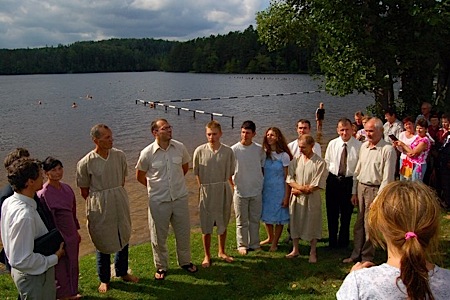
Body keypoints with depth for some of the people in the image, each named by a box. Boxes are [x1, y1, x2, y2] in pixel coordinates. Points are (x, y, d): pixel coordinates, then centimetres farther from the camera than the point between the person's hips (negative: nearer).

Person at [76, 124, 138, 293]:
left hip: (120, 203, 4)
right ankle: (104, 280, 32)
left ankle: (122, 272, 40)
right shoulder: (85, 163, -16)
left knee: (123, 238, 18)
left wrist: (116, 195, 10)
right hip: (99, 208, -4)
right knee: (103, 243, 10)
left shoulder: (119, 155, -5)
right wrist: (101, 201, 2)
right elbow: (84, 191, -5)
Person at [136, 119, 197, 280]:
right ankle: (161, 266, 31)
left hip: (180, 198, 3)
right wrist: (155, 187, 8)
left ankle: (185, 261, 38)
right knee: (159, 236, 11)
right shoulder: (147, 153, -14)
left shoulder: (180, 147, -6)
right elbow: (140, 176, 2)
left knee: (183, 232, 16)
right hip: (158, 200, -2)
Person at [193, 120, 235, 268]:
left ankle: (222, 252, 36)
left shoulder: (228, 152, -6)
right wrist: (203, 188, 1)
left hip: (224, 192, 1)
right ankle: (207, 256, 25)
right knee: (206, 227, 6)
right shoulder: (200, 151, -8)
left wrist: (224, 188, 2)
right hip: (206, 193, -1)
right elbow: (197, 173, 2)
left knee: (223, 225, 16)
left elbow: (230, 175, 3)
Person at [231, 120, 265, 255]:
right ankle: (242, 245, 23)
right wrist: (232, 185, -7)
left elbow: (263, 166, 10)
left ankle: (254, 243, 29)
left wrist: (261, 183, 8)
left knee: (255, 219, 14)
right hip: (240, 191, -2)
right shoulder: (234, 150, -10)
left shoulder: (259, 149, -2)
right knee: (241, 221, 8)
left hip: (256, 191, 3)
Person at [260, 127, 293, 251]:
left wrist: (286, 197, -11)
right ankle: (270, 238, 37)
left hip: (279, 190, -4)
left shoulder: (284, 155, -10)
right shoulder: (264, 153, 0)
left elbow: (287, 178, -9)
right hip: (265, 189, 4)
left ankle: (275, 243, 22)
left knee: (279, 217, 5)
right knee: (266, 215, 15)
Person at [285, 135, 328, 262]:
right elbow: (290, 179, 1)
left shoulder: (320, 162, -9)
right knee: (295, 223, 12)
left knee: (312, 225, 5)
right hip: (296, 198, 4)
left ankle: (313, 252, 19)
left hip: (312, 199, -4)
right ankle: (295, 250, 27)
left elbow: (317, 184, -13)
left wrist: (300, 191, -13)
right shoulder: (295, 161, 5)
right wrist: (301, 187, -17)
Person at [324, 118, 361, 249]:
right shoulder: (332, 144, -2)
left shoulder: (358, 146, -13)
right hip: (332, 181, 3)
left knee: (346, 215, 11)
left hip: (349, 182, -3)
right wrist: (326, 181, 3)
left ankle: (343, 243, 31)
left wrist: (355, 192, -12)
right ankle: (332, 242, 32)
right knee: (331, 214, 14)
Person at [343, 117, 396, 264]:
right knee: (359, 224, 13)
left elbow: (387, 177, -14)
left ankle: (367, 258, 19)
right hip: (361, 187, 6)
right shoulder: (363, 146, 9)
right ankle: (356, 254, 26)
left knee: (369, 226, 3)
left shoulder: (388, 149, -13)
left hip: (375, 189, -6)